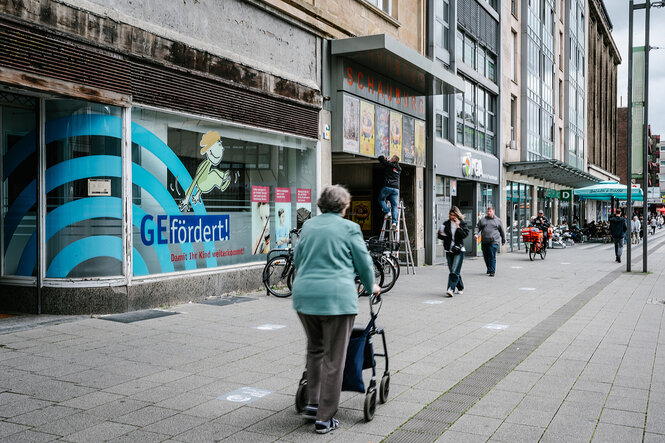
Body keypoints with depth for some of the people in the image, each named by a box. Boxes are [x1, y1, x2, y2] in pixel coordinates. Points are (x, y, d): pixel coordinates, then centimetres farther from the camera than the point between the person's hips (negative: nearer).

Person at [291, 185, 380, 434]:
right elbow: (363, 262, 6)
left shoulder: (308, 226, 14)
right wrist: (371, 286, 25)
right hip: (337, 297, -5)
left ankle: (312, 404, 25)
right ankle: (325, 419, 7)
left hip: (304, 294, 5)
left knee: (315, 350, 23)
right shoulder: (349, 228, 0)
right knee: (333, 359, 3)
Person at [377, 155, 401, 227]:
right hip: (396, 189, 4)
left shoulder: (388, 165, 0)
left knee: (381, 199, 18)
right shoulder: (399, 169, 16)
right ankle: (394, 221, -7)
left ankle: (387, 212, 0)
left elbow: (380, 158, 5)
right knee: (394, 205, 3)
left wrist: (383, 157, 27)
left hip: (387, 187, -4)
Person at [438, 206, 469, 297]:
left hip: (459, 250, -5)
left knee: (454, 271, -14)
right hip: (449, 251, 5)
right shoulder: (446, 224, 8)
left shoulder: (462, 224, -1)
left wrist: (458, 226, -17)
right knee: (452, 271, 11)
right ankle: (460, 288, 28)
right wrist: (441, 234, -6)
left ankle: (451, 289, -19)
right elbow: (442, 236, 15)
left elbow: (465, 235, -14)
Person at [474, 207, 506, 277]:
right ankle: (489, 268, 29)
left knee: (492, 256, -9)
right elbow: (477, 227, 11)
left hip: (493, 241, -3)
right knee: (485, 256, 9)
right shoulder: (482, 220, 12)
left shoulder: (498, 220, 9)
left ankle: (492, 271, -7)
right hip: (484, 242, 3)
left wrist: (503, 240, 18)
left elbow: (502, 231, 15)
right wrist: (475, 233, -10)